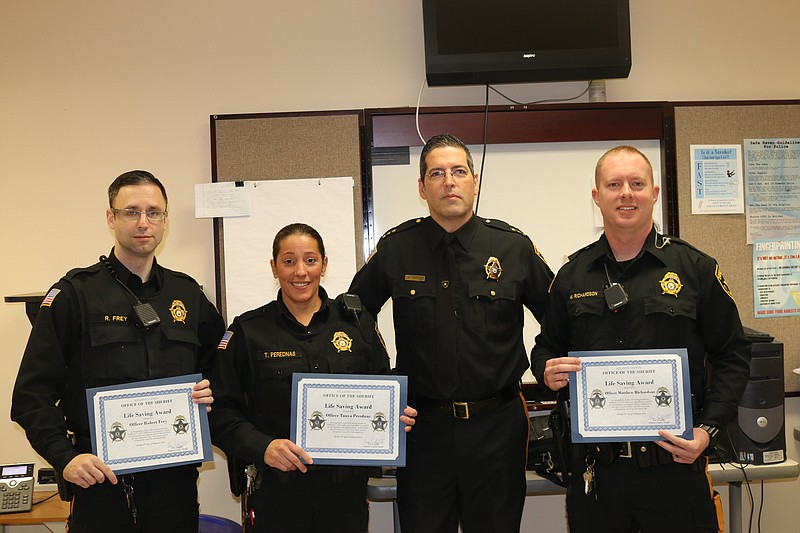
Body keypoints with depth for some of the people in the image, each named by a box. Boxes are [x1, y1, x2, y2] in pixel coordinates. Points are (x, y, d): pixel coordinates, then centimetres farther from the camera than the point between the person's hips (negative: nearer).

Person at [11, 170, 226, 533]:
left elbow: (213, 364, 20)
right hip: (102, 479, -3)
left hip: (175, 477, 3)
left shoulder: (188, 294, 8)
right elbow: (32, 394, -6)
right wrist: (64, 457, -16)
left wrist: (209, 391, -1)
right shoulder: (75, 293, -3)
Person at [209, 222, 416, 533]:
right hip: (277, 489, -2)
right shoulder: (247, 331, -2)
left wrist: (397, 418, -9)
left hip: (347, 485, 2)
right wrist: (262, 446, -20)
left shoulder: (358, 323, 4)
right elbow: (221, 411, -5)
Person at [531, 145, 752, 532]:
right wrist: (547, 371, -7)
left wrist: (708, 428, -8)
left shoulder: (695, 268, 0)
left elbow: (733, 355, 2)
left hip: (675, 467, -1)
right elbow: (546, 347, 16)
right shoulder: (572, 275, 6)